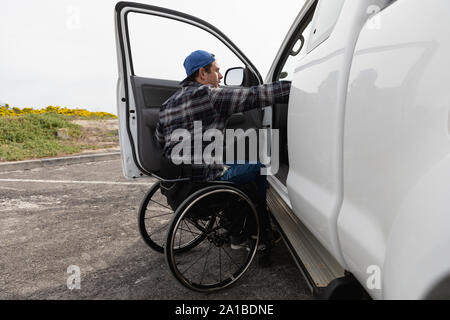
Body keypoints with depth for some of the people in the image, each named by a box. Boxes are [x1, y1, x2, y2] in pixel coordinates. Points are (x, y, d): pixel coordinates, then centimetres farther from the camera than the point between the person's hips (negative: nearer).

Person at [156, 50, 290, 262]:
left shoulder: (168, 104, 12)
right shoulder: (209, 96, -13)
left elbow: (160, 139, 20)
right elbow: (254, 96, -17)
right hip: (203, 181, -9)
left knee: (236, 164, 28)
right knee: (259, 167, 8)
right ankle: (260, 233, 22)